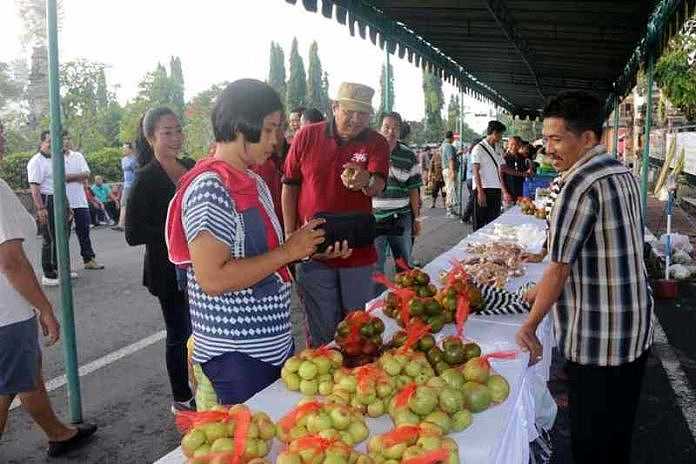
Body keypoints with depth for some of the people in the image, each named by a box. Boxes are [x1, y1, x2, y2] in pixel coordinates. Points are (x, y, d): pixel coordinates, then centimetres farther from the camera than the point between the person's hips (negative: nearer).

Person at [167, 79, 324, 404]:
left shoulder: (256, 183, 10)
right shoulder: (209, 189, -19)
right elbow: (212, 279, -26)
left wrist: (306, 249, 2)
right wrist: (286, 252, -22)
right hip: (235, 353, -9)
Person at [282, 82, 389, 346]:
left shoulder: (376, 143, -2)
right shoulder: (307, 136, -2)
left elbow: (378, 186, -18)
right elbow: (290, 186, 4)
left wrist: (365, 182, -42)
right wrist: (290, 234, 1)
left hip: (358, 251, 1)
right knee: (323, 329, 10)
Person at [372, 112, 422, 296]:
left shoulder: (409, 156, 5)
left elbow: (413, 190, 8)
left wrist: (417, 218, 8)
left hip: (402, 218, 2)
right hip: (374, 218, -2)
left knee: (405, 264, 12)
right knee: (375, 265, 4)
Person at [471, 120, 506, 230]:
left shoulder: (497, 149, 15)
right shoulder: (479, 148, -6)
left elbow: (500, 169, 17)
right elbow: (475, 171, -11)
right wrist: (480, 191, -19)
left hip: (496, 190, 7)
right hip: (483, 189, -7)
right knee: (480, 222, -1)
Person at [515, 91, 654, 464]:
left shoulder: (580, 184, -20)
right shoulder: (624, 173, 7)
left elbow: (559, 268, -19)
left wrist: (529, 326, -7)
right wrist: (544, 291, 19)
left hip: (597, 340, -9)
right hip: (637, 328, 9)